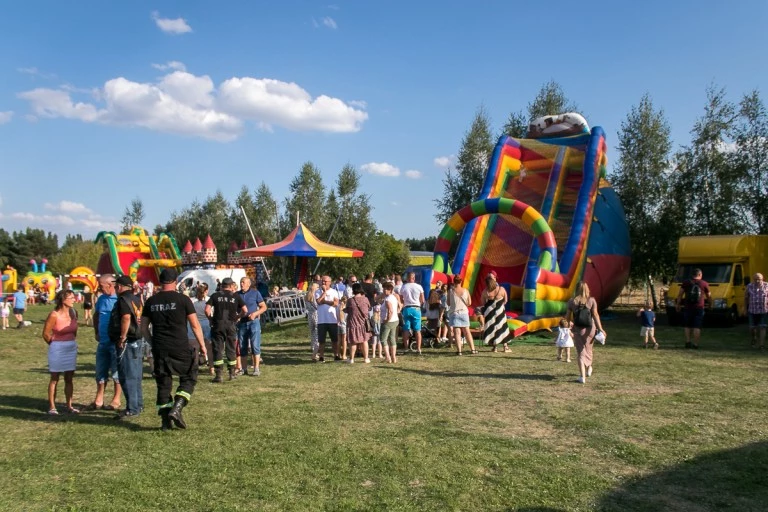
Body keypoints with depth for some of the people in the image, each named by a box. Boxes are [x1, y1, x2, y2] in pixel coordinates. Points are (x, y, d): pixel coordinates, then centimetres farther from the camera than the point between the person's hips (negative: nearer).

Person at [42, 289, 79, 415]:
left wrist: (71, 342, 13)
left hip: (72, 348, 5)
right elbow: (46, 334, -7)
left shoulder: (73, 313, 1)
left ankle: (69, 405, 15)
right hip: (57, 349, -5)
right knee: (54, 379, 4)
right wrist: (55, 345, 6)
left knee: (69, 379, 9)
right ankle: (52, 407, 11)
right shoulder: (54, 315, -16)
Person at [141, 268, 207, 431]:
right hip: (180, 348, -4)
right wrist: (202, 346, 4)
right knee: (188, 379, 11)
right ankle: (176, 408, -7)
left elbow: (143, 328, 11)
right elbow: (195, 325, -4)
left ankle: (166, 421, 13)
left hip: (159, 349, 4)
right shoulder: (183, 299, -5)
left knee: (163, 384, 11)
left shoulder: (151, 301, 7)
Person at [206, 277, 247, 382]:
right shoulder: (236, 296, 5)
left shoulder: (215, 295, 4)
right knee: (231, 349, 12)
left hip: (217, 324, -1)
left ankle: (219, 375, 0)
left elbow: (207, 310, -6)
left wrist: (211, 319, 9)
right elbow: (245, 310, 0)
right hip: (231, 325, 1)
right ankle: (232, 373, 20)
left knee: (218, 350, 3)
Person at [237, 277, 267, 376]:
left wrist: (255, 313, -15)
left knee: (255, 345, -7)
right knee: (242, 346, 7)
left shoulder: (255, 293, 0)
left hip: (253, 322, -4)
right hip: (241, 323, 4)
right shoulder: (237, 294, 8)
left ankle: (256, 369, -4)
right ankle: (244, 369, 16)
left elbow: (264, 307, 1)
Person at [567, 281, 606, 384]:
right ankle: (589, 369, 44)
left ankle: (582, 376, -3)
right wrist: (600, 329, -12)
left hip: (578, 330, -1)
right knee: (588, 349, 23)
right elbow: (595, 315, -13)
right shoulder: (591, 300, -7)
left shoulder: (571, 302, -5)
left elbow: (568, 316, 2)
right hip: (590, 329, 1)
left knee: (581, 352, 6)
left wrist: (570, 323, 23)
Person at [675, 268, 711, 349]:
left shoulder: (686, 282, 2)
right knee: (697, 327, 0)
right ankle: (695, 344, -2)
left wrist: (678, 304, 12)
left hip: (688, 308, 1)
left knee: (688, 326, 13)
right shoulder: (704, 284, 1)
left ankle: (687, 342, 6)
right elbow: (709, 296, 11)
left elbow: (680, 294, 3)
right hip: (699, 308, -1)